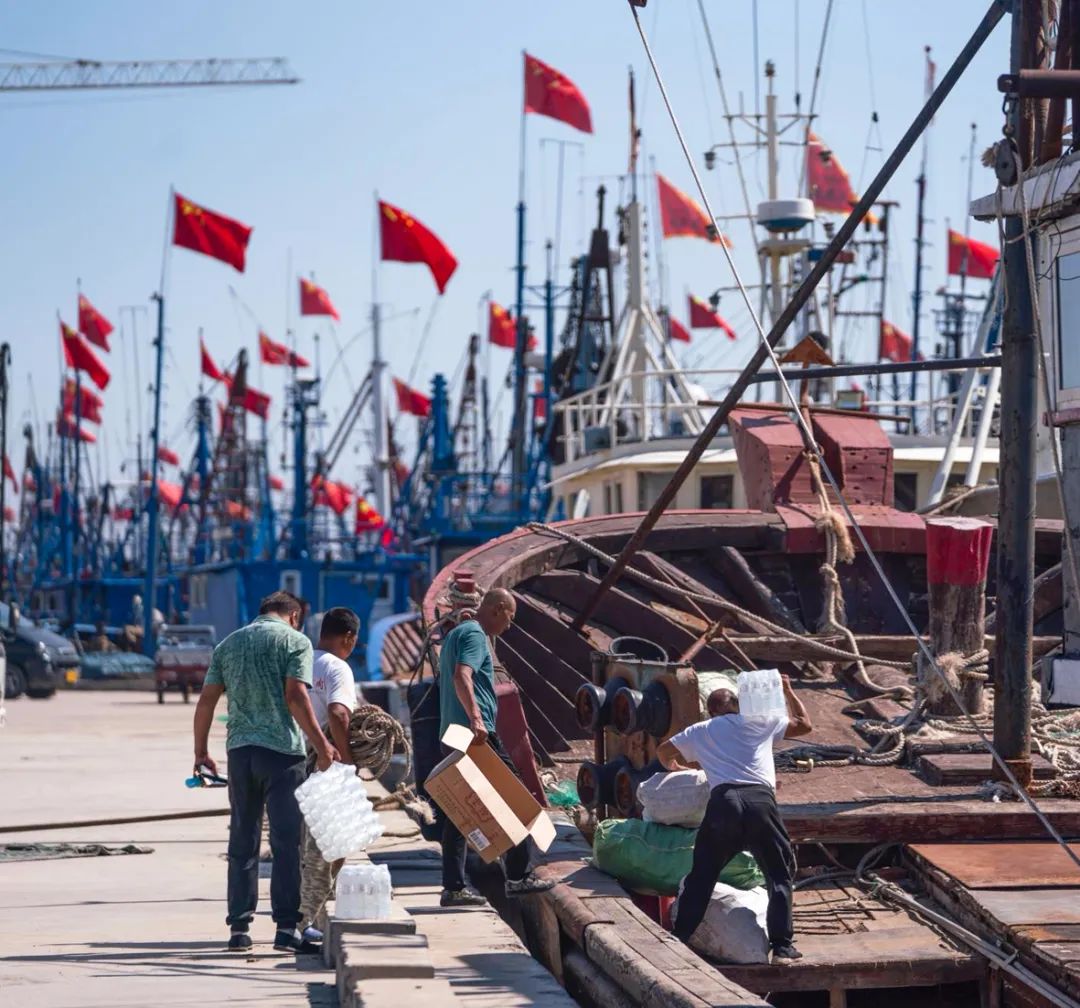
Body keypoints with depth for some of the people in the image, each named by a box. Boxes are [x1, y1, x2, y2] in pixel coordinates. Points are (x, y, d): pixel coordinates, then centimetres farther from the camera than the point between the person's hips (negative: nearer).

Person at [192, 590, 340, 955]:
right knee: (286, 842, -2)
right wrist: (321, 744, -10)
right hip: (282, 750, -5)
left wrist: (201, 751, 18)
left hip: (240, 750, 5)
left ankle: (239, 928, 10)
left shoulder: (229, 644, 15)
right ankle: (286, 928, -5)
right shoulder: (294, 641, -1)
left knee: (242, 842, 10)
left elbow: (206, 700, 12)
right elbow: (295, 697, -12)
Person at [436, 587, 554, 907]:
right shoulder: (475, 635, -9)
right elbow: (462, 677, -25)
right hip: (478, 736, -10)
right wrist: (475, 718, -37)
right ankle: (518, 877, 2)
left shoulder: (454, 634, 22)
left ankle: (454, 887, 4)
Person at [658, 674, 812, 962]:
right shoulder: (758, 722, 19)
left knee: (701, 875, 12)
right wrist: (787, 691, 41)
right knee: (780, 874, 10)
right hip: (760, 799, -1)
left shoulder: (700, 731, 25)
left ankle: (679, 939, 10)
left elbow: (663, 752, 39)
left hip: (722, 801, 1)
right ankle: (782, 944, 1)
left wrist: (675, 767, 60)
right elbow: (804, 724, 29)